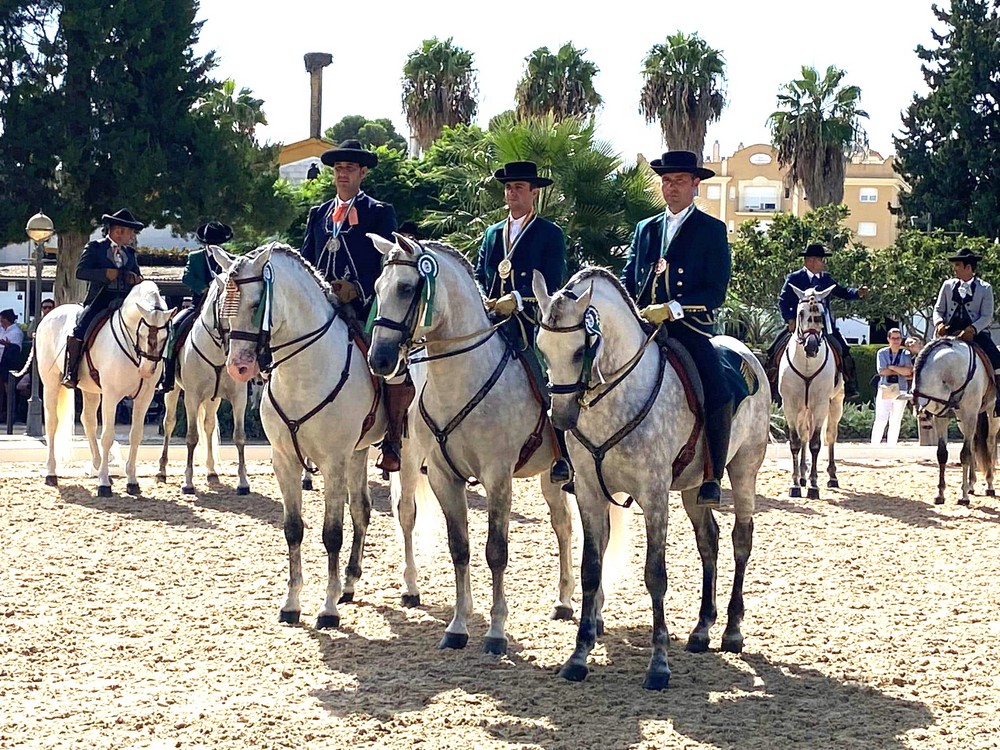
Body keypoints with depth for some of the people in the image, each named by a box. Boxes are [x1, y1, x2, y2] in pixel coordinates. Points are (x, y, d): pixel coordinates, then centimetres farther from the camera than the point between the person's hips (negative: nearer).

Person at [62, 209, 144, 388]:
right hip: (100, 299, -4)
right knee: (79, 331, -22)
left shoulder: (130, 253, 17)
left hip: (124, 303, 4)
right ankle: (70, 374, -13)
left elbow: (137, 276, 24)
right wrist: (106, 274, -17)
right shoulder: (95, 247, 3)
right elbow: (80, 272, -5)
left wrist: (136, 279, -1)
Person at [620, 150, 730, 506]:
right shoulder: (645, 229, 20)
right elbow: (628, 280, 18)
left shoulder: (712, 230, 5)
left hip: (689, 328, -5)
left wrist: (671, 309, -16)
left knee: (717, 396, -25)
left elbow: (715, 292, -3)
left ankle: (712, 477, -12)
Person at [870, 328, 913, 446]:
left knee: (895, 422, 6)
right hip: (884, 389, -2)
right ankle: (873, 446, -10)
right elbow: (881, 371, -9)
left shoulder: (906, 354, 5)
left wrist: (891, 367, -10)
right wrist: (901, 372, -8)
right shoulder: (882, 353, 4)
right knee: (881, 420, -10)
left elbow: (908, 371, -11)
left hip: (900, 391, 2)